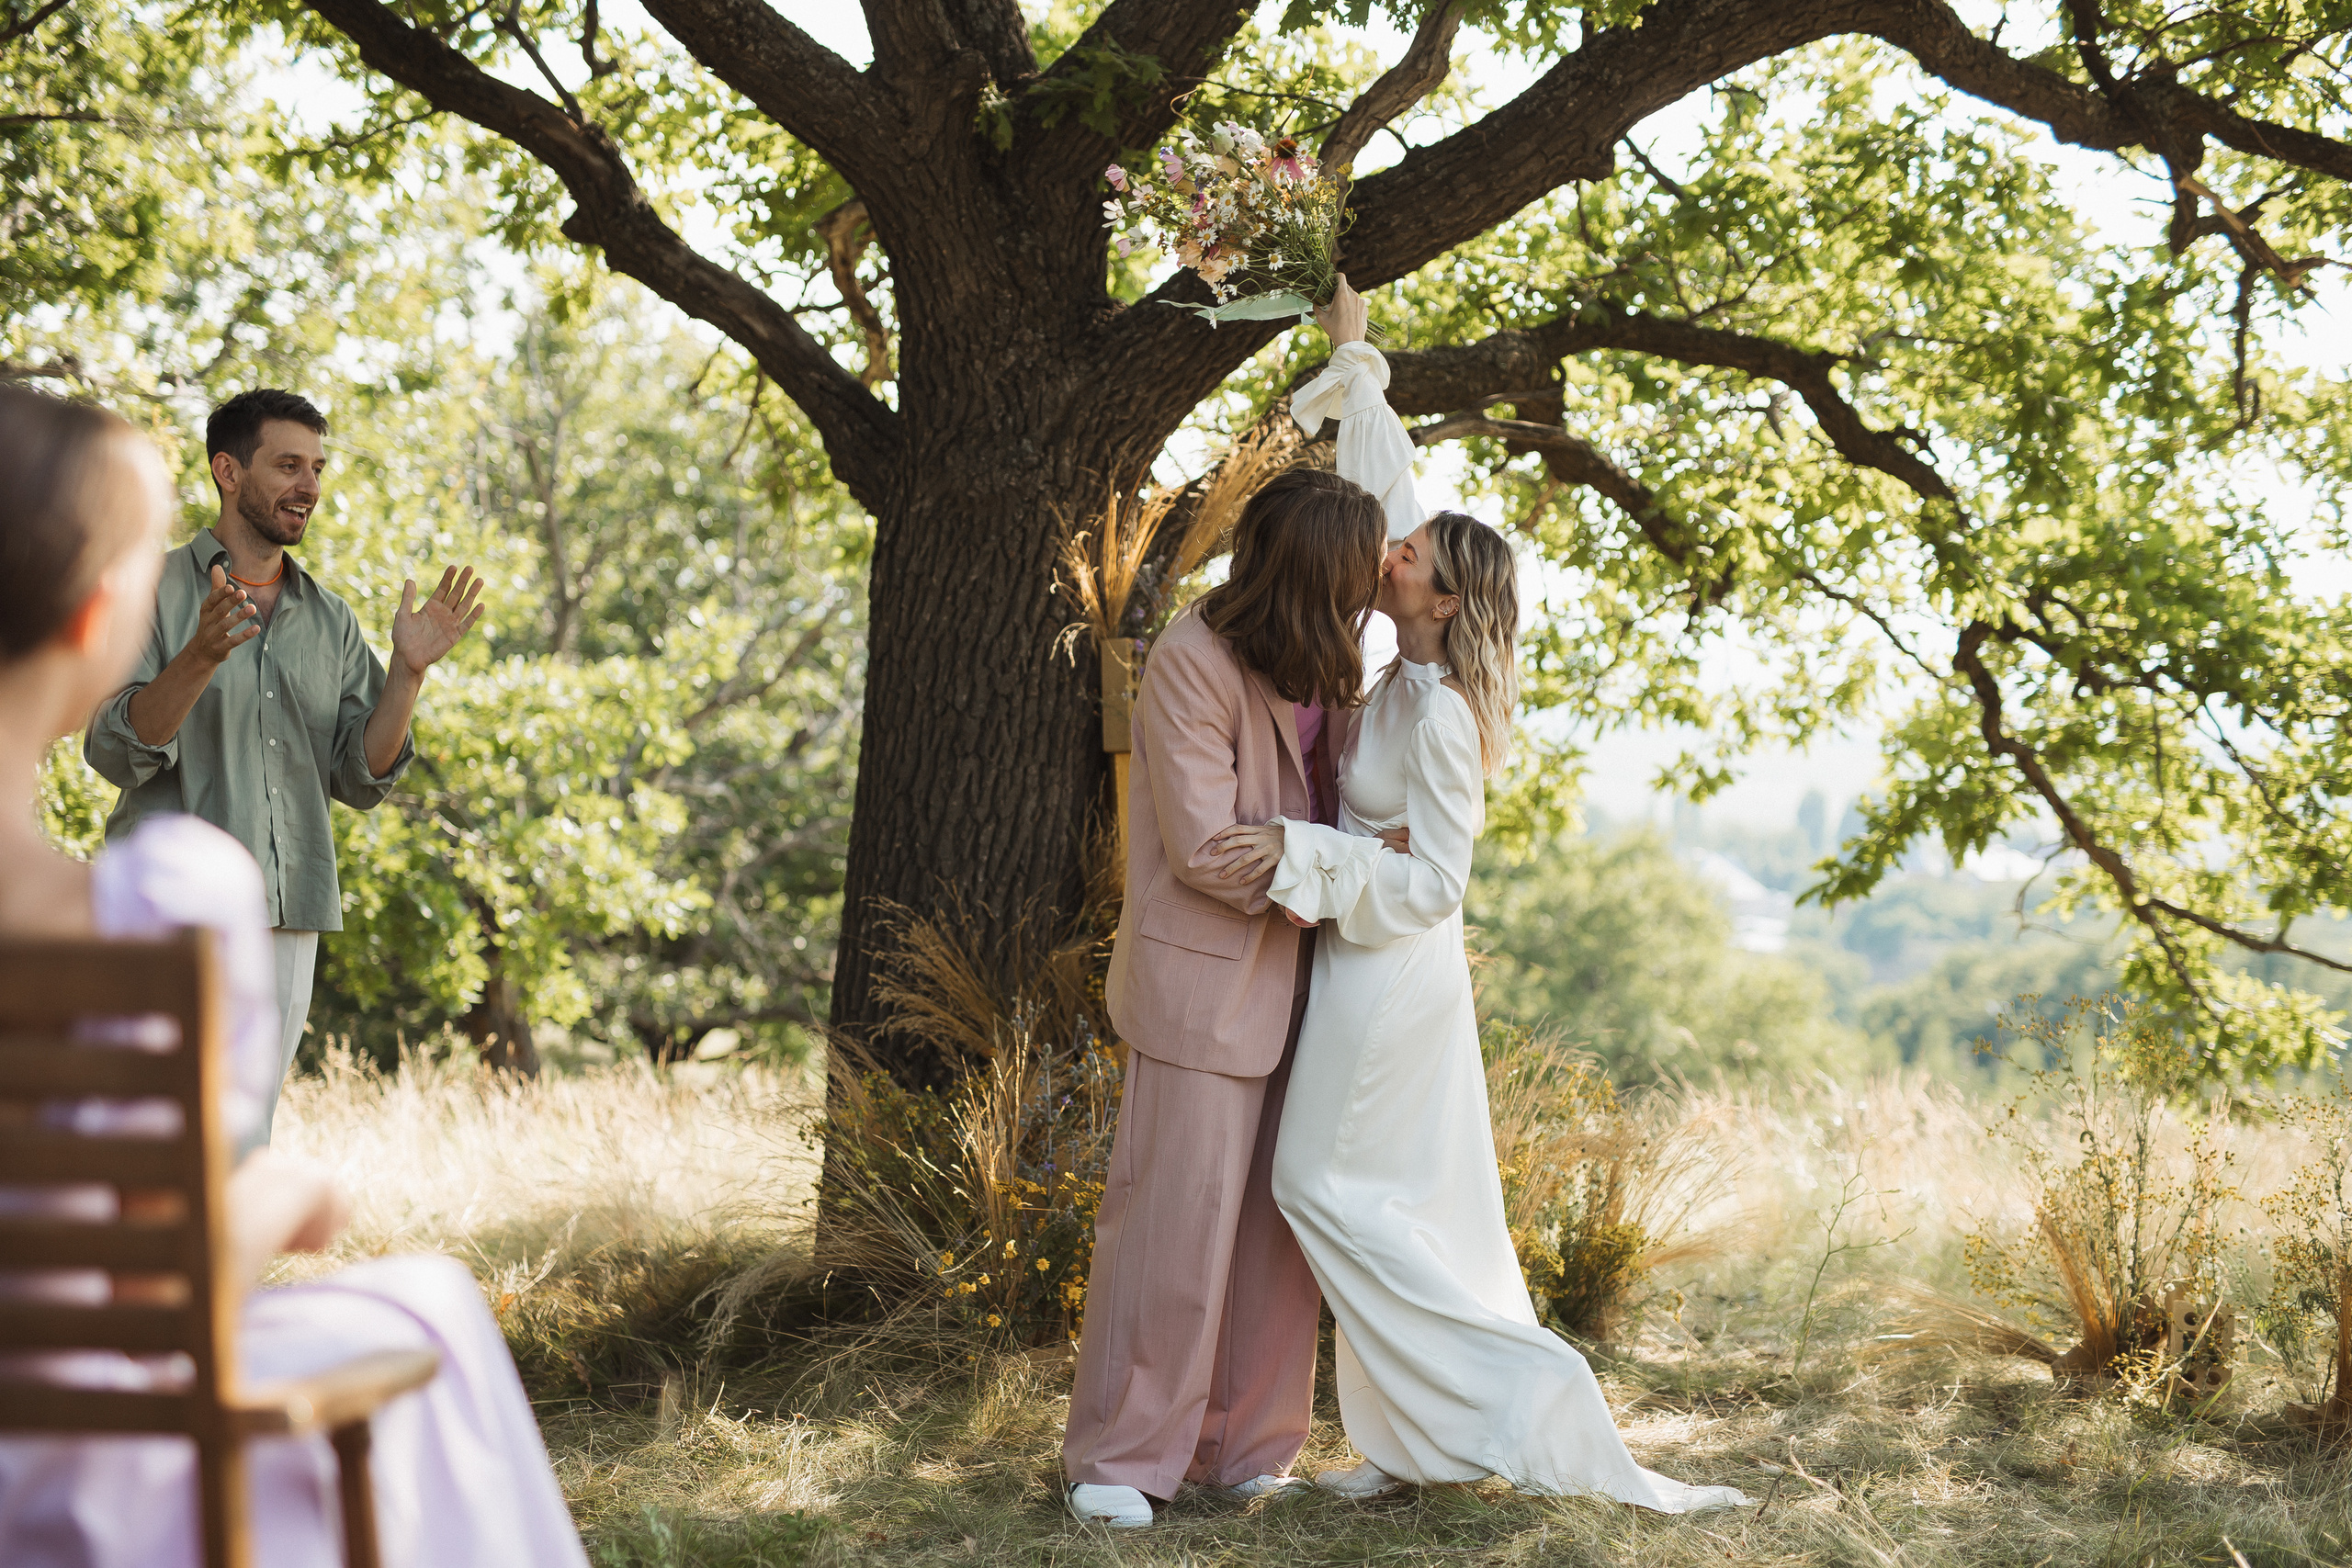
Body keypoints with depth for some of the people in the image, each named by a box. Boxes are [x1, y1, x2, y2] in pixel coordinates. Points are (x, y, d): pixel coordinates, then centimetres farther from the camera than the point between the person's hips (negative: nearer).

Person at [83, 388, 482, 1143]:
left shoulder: (330, 620, 13)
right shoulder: (152, 592, -1)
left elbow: (360, 779, 8)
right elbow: (116, 751, -11)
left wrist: (409, 670, -7)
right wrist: (201, 657, -27)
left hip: (289, 919, 5)